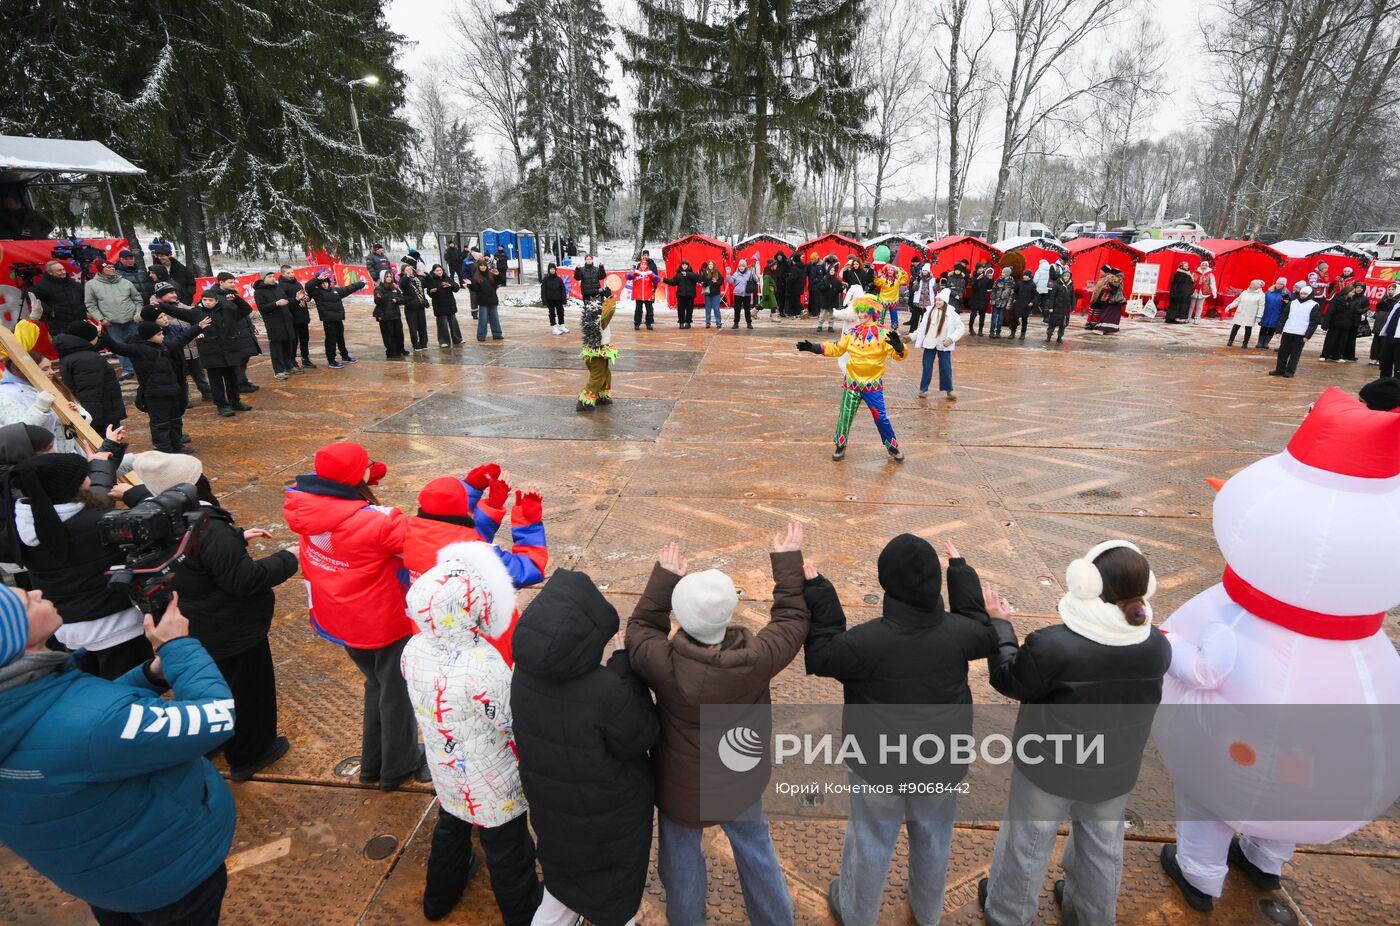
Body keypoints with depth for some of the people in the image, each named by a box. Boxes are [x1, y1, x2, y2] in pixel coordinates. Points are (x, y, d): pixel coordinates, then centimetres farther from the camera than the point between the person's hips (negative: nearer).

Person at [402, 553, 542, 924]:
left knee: (450, 828, 33)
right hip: (492, 782, -6)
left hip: (445, 770, 6)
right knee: (506, 849, 20)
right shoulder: (484, 665, -39)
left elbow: (434, 699, -2)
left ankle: (440, 896, 58)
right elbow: (515, 722, -27)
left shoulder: (413, 649, -18)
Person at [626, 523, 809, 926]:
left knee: (681, 865, 25)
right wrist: (788, 560, -4)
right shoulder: (757, 658, -33)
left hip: (680, 787, -1)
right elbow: (793, 619, -13)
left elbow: (640, 627, -11)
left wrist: (664, 576, -6)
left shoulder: (663, 664, -34)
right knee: (756, 851, 29)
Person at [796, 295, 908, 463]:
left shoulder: (883, 333, -8)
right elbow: (836, 348, 8)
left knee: (881, 417, 1)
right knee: (845, 415, 8)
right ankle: (840, 446, 24)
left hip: (873, 384, -3)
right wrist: (813, 347, 0)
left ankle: (892, 447, 19)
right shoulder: (851, 332, 3)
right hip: (852, 382, 3)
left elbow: (899, 354, -14)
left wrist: (898, 345, -38)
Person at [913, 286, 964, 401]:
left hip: (944, 345, -2)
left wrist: (951, 338, -18)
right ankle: (923, 389, 16)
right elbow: (922, 327, 7)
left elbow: (961, 328, -6)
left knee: (945, 368, 4)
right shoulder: (929, 312, 1)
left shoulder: (951, 314, -7)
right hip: (929, 344, 2)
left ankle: (949, 390, 16)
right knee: (927, 367, 7)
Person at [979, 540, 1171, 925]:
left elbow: (1009, 680, -17)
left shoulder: (1052, 644, -33)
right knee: (1102, 845, 29)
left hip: (1050, 766, -4)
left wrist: (999, 624, -7)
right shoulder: (1158, 646, -16)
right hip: (1114, 771, 4)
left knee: (1027, 842, 20)